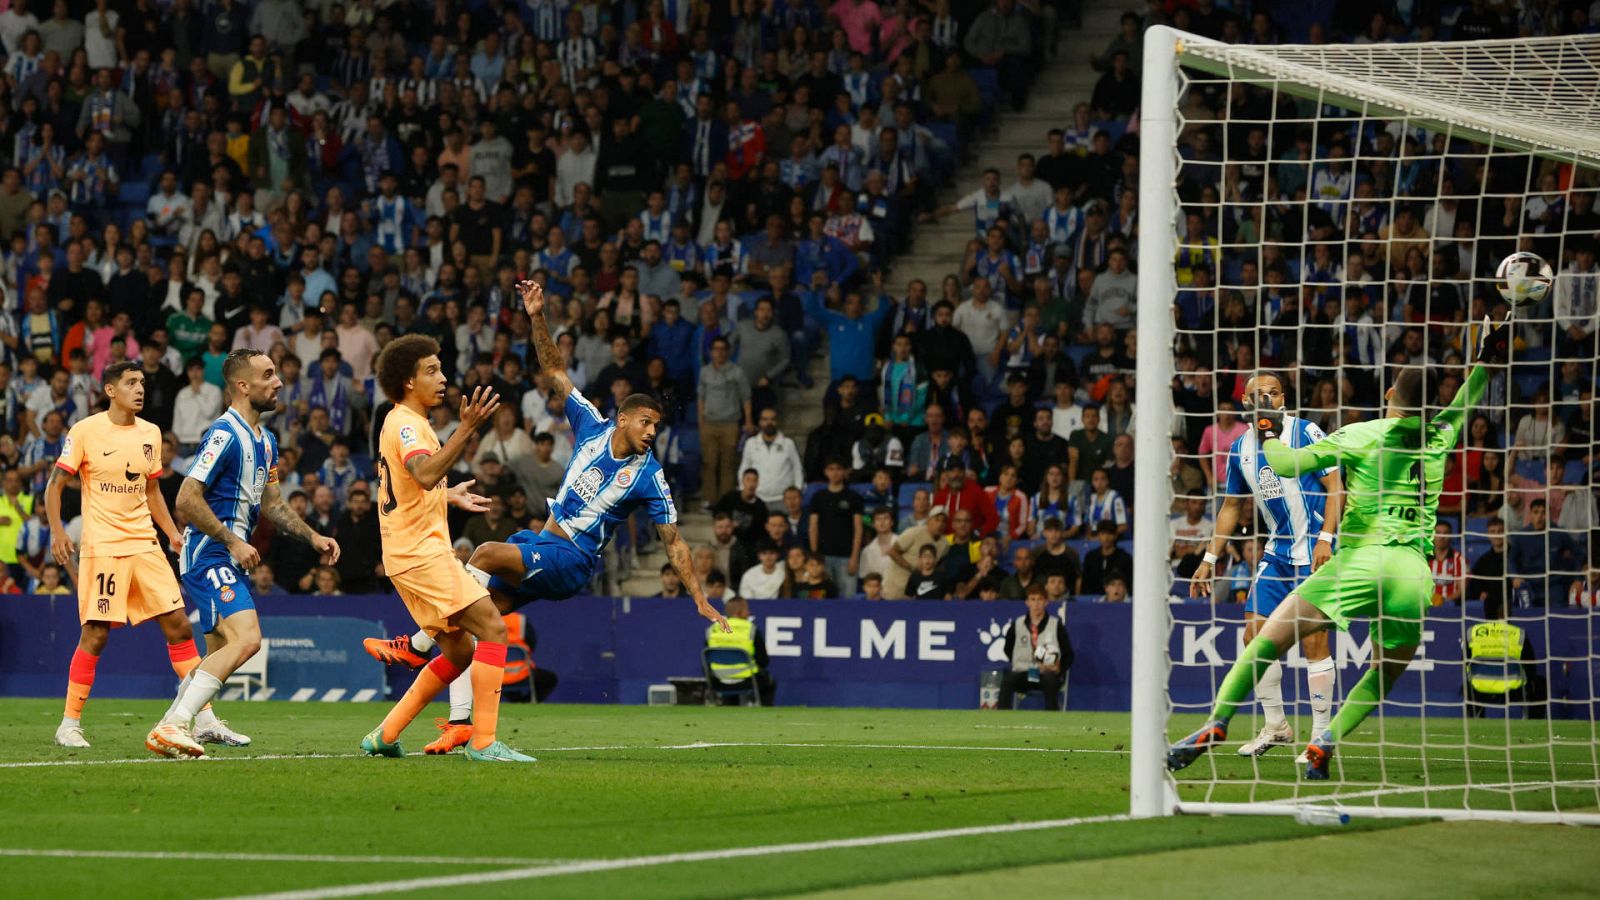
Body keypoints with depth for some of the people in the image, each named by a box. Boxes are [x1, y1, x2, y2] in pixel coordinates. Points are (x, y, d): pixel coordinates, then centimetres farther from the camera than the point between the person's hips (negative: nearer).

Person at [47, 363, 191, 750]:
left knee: (178, 625, 0)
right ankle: (70, 723, 5)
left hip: (145, 545, 5)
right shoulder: (85, 431, -5)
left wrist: (173, 533, 12)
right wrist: (57, 530, -15)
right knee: (95, 635, -7)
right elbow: (55, 483, -2)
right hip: (102, 547, -5)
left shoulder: (150, 434, 11)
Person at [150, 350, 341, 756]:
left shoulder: (265, 440, 15)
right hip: (209, 553, -10)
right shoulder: (225, 435, -17)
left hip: (231, 555, 10)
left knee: (221, 647, 23)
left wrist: (312, 537, 15)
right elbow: (187, 498, -20)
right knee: (246, 638, -25)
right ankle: (173, 726, -30)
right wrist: (233, 542, -20)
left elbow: (271, 502, 26)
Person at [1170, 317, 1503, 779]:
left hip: (1361, 559, -3)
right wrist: (1487, 358, 47)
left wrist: (1268, 433, 22)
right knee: (1384, 676, 17)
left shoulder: (1359, 436, 3)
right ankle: (1325, 743, -4)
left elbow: (1285, 464, 3)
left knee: (1269, 638, 3)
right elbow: (1465, 404, 34)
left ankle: (1216, 724, -5)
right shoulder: (1439, 439, 12)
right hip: (1414, 574, 3)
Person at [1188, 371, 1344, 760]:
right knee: (1255, 633, 2)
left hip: (1314, 551, -7)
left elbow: (1336, 486, -10)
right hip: (1277, 551, 7)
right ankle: (1275, 726, 15)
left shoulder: (1305, 432, -8)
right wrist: (1209, 559, 17)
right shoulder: (1240, 448, 10)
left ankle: (1321, 734, -4)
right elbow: (1231, 507, 20)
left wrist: (1326, 538, -20)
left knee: (1313, 638, -10)